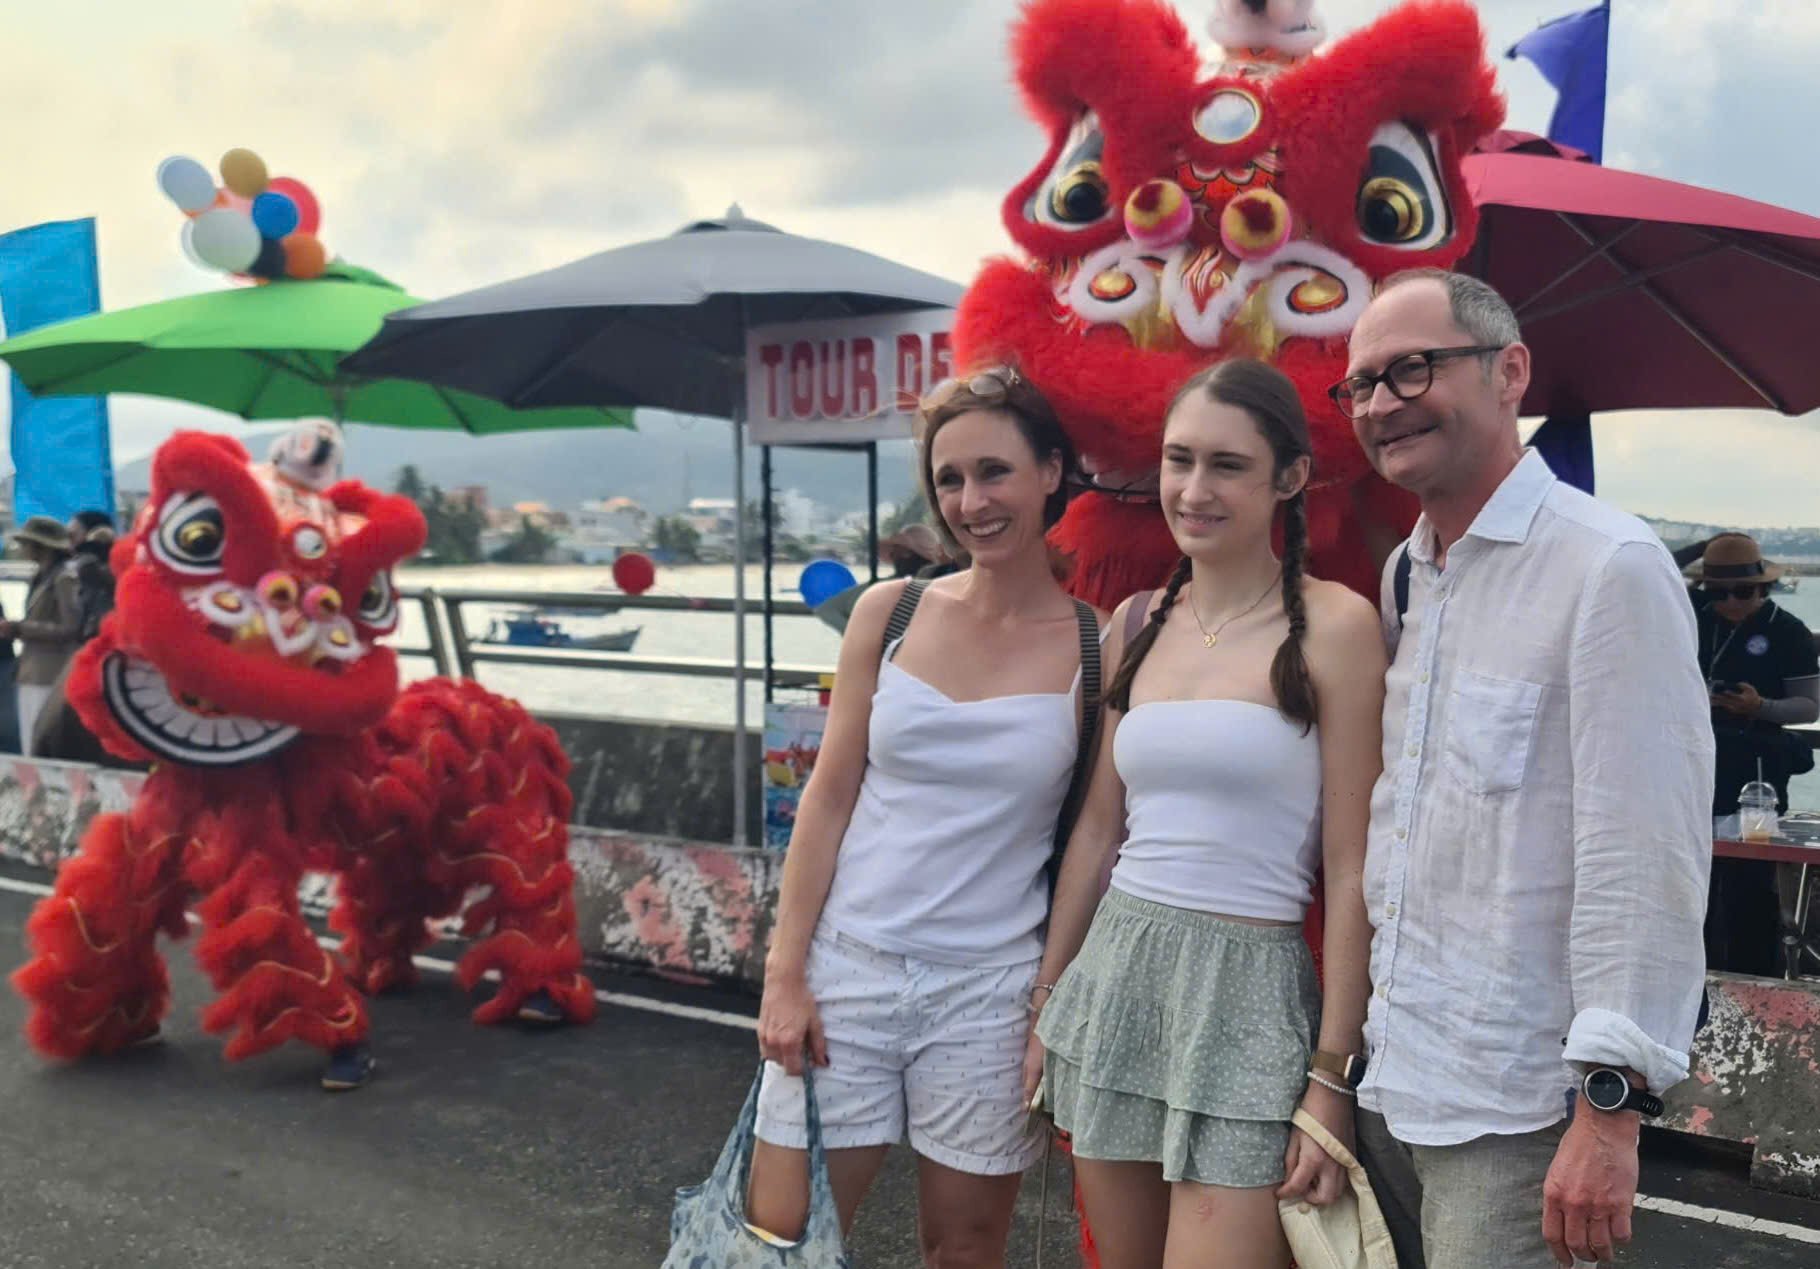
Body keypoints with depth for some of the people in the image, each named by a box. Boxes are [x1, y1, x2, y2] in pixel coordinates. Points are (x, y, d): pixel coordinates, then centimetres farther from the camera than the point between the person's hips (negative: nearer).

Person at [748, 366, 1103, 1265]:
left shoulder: (1096, 647, -4)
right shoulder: (889, 614, 1)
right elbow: (829, 797, 3)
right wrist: (784, 975, -2)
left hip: (989, 989, -1)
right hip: (847, 965, 2)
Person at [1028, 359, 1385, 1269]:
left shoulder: (1333, 625, -8)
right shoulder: (1137, 623, 9)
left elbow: (1349, 871, -9)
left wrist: (1331, 1079, -11)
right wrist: (1048, 1003, 14)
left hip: (1247, 990, -5)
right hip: (1113, 974, 5)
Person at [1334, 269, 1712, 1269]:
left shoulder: (1608, 567, -13)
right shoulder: (1401, 576, 11)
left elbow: (1646, 856, -18)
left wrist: (1612, 1108, -19)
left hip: (1511, 1111, -7)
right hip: (1385, 1078, 7)